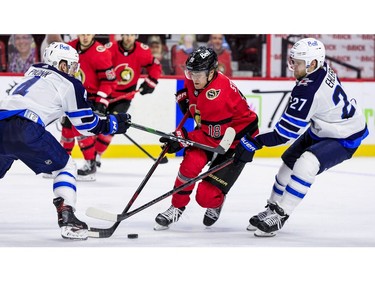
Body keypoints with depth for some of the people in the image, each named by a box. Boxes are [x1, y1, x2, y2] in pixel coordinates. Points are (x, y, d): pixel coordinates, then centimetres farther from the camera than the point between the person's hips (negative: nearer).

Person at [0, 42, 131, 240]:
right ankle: (66, 218, -1)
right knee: (64, 167, 12)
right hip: (25, 129, -6)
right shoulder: (70, 84, 11)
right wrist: (114, 123, 29)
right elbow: (87, 125, 14)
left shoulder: (32, 72, 28)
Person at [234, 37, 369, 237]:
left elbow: (286, 131, -31)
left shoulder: (308, 90, -35)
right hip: (321, 129, 11)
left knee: (306, 164, -28)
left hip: (345, 138, -11)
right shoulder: (322, 69, -10)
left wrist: (254, 143, -27)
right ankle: (272, 209, 28)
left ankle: (280, 215, -20)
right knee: (289, 162, 14)